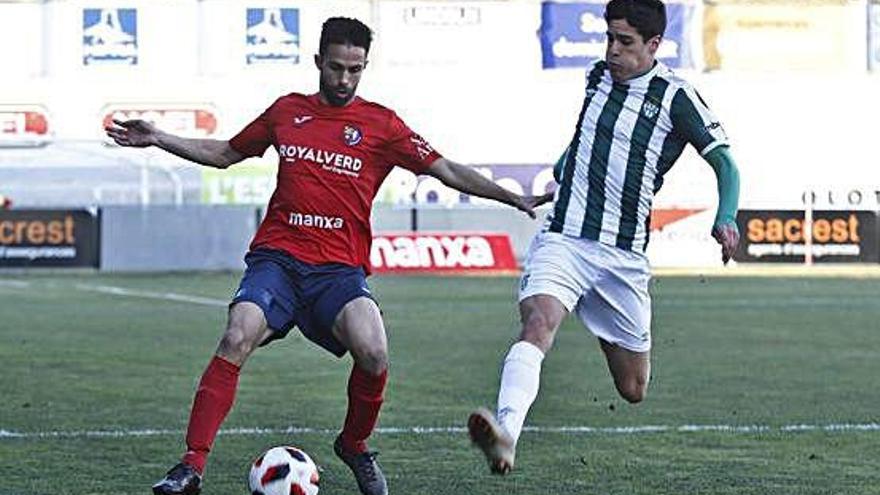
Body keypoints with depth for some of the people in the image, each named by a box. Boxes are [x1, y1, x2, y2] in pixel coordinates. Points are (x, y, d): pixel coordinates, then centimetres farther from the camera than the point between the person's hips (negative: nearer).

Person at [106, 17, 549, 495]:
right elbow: (225, 154, 27)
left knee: (373, 354, -26)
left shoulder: (380, 124, 7)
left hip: (339, 267, -1)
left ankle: (353, 445, 5)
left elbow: (447, 170, 6)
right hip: (276, 257, 1)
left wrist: (514, 198, -1)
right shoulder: (288, 110, 14)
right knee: (236, 340, -25)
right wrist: (157, 139, 21)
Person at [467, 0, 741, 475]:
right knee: (538, 324, -29)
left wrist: (726, 219, -21)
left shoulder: (675, 96, -4)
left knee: (632, 390, 9)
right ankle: (505, 434, -50)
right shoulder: (597, 76, 10)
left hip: (623, 256, -1)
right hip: (562, 240, 1)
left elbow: (725, 163, -5)